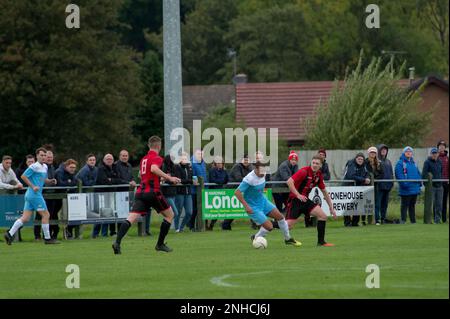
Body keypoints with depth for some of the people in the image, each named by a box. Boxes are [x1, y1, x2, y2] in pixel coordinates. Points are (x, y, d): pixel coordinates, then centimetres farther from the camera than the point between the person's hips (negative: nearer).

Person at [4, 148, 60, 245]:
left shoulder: (45, 167, 16)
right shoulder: (34, 166, -11)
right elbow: (23, 176, -12)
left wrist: (50, 181, 7)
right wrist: (33, 186, -16)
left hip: (30, 196, 9)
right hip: (35, 194, -9)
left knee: (25, 218, 5)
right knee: (46, 214, -3)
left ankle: (9, 234, 2)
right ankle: (47, 238, 3)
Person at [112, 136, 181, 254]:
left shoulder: (143, 159, 19)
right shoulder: (157, 158, -4)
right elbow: (154, 169, -25)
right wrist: (169, 178, -22)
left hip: (140, 191, 6)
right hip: (153, 192, -6)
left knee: (131, 218, -7)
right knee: (169, 215, 15)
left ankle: (117, 242, -28)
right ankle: (160, 244, 15)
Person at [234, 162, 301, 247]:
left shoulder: (262, 175, -4)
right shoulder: (250, 179, -28)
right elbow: (237, 192, -29)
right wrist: (246, 206, -31)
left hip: (263, 201, 8)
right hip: (253, 207, -8)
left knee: (279, 216, 3)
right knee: (269, 227, -13)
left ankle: (288, 239, 23)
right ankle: (255, 238, 16)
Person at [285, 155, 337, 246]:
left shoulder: (318, 175, 5)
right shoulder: (304, 171, -17)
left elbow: (325, 192, 16)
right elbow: (289, 181, -25)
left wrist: (331, 208, 14)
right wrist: (298, 195, -29)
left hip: (305, 200, 7)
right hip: (294, 200, -7)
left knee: (322, 216, -4)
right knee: (288, 226, -15)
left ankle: (321, 241, 4)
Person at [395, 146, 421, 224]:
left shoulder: (413, 163, 16)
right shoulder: (400, 163, -6)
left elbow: (418, 173, 20)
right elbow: (399, 175, -14)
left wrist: (419, 183, 9)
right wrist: (404, 183, -22)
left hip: (415, 188, 7)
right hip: (406, 189, -7)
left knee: (412, 205, 12)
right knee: (404, 205, -3)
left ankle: (413, 221, 16)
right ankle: (403, 220, -1)